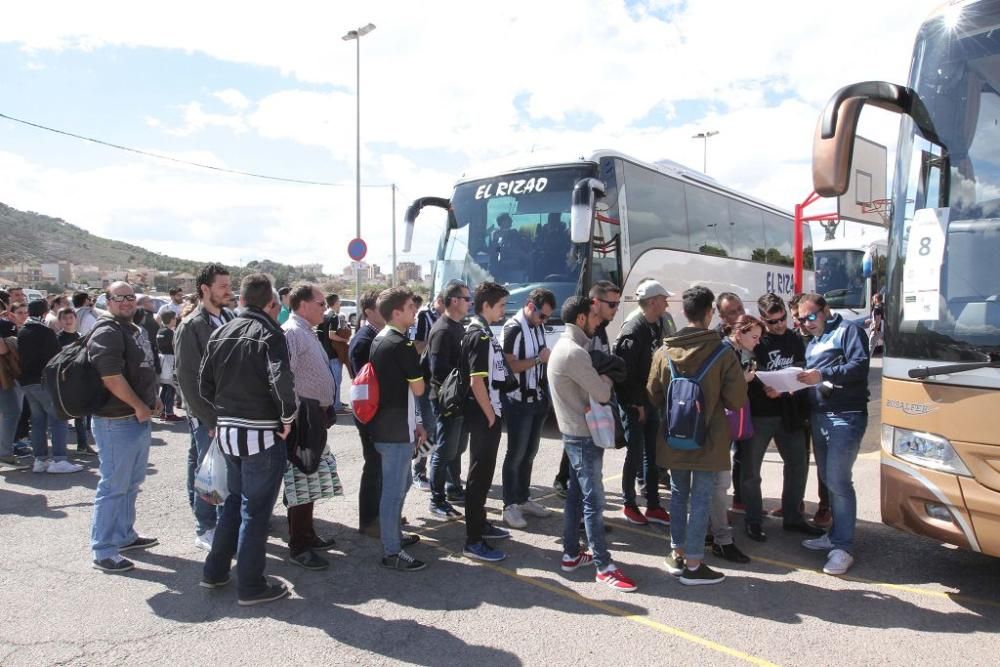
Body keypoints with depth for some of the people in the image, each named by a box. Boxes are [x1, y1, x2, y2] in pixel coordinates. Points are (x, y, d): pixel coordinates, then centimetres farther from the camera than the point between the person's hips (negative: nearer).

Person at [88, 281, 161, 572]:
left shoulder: (135, 330, 15)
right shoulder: (107, 333, -16)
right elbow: (111, 377, -25)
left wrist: (152, 399, 16)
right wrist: (138, 406, -17)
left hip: (139, 419, 10)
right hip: (116, 422, -10)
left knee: (132, 483, 20)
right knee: (114, 486, -3)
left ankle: (124, 536, 34)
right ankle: (104, 551, 7)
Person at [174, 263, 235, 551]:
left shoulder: (231, 318, 7)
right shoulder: (191, 326, -11)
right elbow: (187, 378, -13)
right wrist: (209, 419, -15)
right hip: (206, 413, -6)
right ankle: (205, 530, 17)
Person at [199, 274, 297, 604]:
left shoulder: (221, 333, 7)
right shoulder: (269, 333, -14)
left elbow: (204, 384, 10)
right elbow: (281, 381, -28)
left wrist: (221, 414, 18)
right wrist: (288, 417, -15)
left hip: (227, 431, 7)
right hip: (262, 434, -7)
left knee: (234, 500, 23)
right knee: (255, 510, 4)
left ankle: (215, 572, 32)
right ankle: (250, 586, 14)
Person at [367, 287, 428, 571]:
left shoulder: (379, 340, 10)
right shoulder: (402, 345, -19)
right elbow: (418, 389, -12)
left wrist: (413, 422, 18)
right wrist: (417, 359, 7)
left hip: (384, 425, 10)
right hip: (397, 430, -10)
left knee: (399, 484, 24)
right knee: (394, 489, 0)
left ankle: (393, 534, 37)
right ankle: (392, 552, 10)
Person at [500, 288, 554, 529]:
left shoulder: (538, 326, 8)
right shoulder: (513, 329, -16)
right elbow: (509, 366, -21)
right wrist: (539, 359, -22)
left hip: (538, 399, 8)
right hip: (519, 401, -8)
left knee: (530, 452, 14)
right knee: (516, 454, 0)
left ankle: (523, 499, 26)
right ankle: (510, 506, 9)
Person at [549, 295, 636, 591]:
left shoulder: (566, 345, 11)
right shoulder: (574, 352, -22)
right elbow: (602, 394, -20)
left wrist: (600, 378, -2)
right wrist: (606, 378, -1)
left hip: (575, 433, 10)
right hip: (584, 435, -10)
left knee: (576, 495, 16)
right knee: (594, 501, -3)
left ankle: (571, 554, 26)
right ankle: (603, 566, 5)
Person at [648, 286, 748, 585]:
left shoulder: (664, 352, -4)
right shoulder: (723, 353, -13)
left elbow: (653, 395, 3)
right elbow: (736, 401, -11)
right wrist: (744, 381, 9)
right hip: (709, 440, -3)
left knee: (678, 494, 18)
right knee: (701, 499, 5)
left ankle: (677, 553, 28)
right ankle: (693, 565, 11)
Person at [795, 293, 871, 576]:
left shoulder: (848, 330, -2)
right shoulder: (811, 344, 23)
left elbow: (860, 365, -16)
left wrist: (822, 375, -23)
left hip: (846, 416, -8)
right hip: (819, 416, 8)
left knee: (838, 480, -10)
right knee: (828, 479, 12)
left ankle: (843, 547, -3)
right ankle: (836, 535, 23)